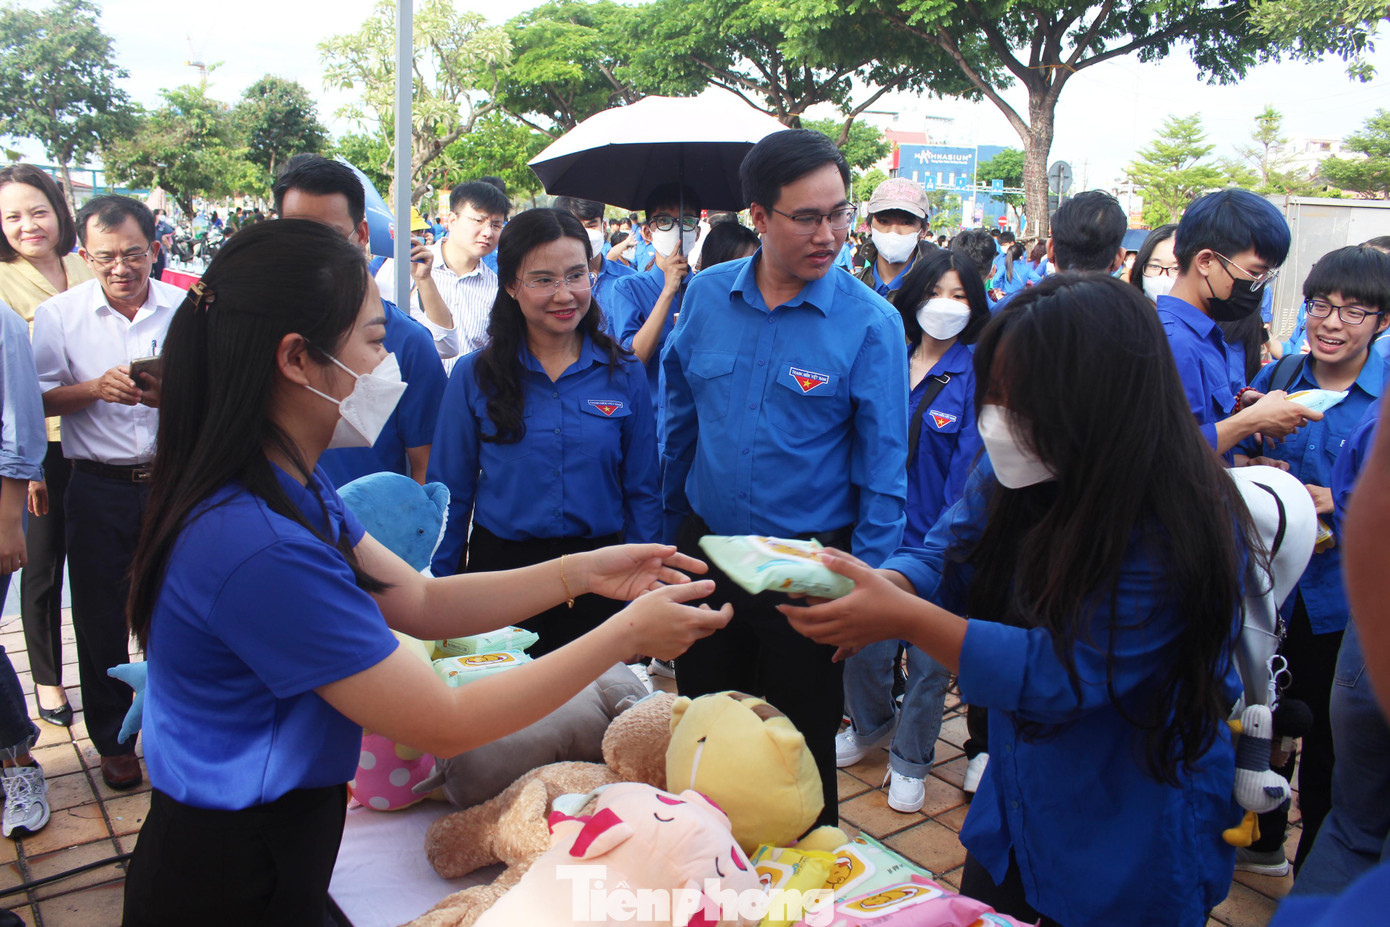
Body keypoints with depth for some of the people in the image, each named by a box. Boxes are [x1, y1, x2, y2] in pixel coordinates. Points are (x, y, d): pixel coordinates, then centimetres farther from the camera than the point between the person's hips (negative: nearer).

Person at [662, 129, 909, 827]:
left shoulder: (871, 323, -13)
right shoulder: (706, 296, -2)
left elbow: (883, 468, -10)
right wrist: (671, 529, 11)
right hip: (705, 551, 4)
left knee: (801, 748, 14)